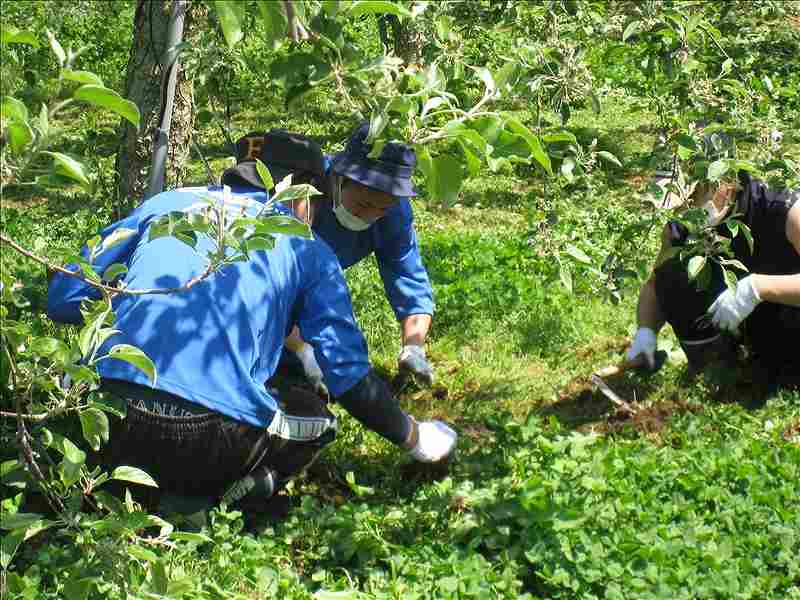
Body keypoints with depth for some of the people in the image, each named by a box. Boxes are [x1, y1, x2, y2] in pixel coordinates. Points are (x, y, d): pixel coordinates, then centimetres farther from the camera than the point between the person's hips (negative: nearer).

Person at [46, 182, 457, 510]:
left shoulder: (164, 203, 23)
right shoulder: (307, 249, 17)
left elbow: (63, 299, 20)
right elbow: (349, 375, 12)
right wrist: (413, 437, 29)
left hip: (102, 419, 3)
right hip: (210, 437, -3)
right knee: (312, 415, 27)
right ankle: (210, 505, 1)